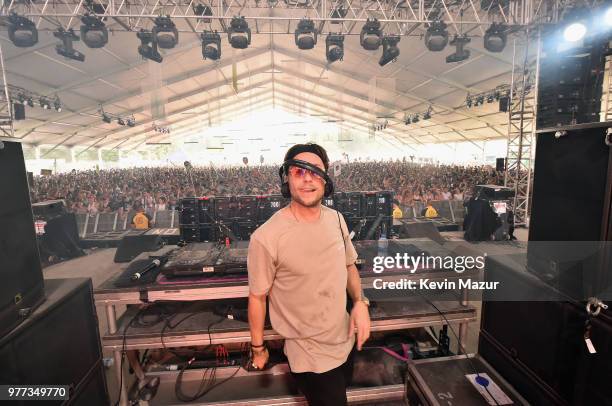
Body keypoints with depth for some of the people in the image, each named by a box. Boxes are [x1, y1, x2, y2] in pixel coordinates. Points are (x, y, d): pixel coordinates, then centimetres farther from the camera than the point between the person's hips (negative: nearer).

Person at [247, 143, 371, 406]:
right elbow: (257, 297, -15)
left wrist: (360, 301, -9)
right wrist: (258, 348, -3)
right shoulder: (266, 237, -27)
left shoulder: (336, 219, -7)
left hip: (346, 341, 7)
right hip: (309, 355, -6)